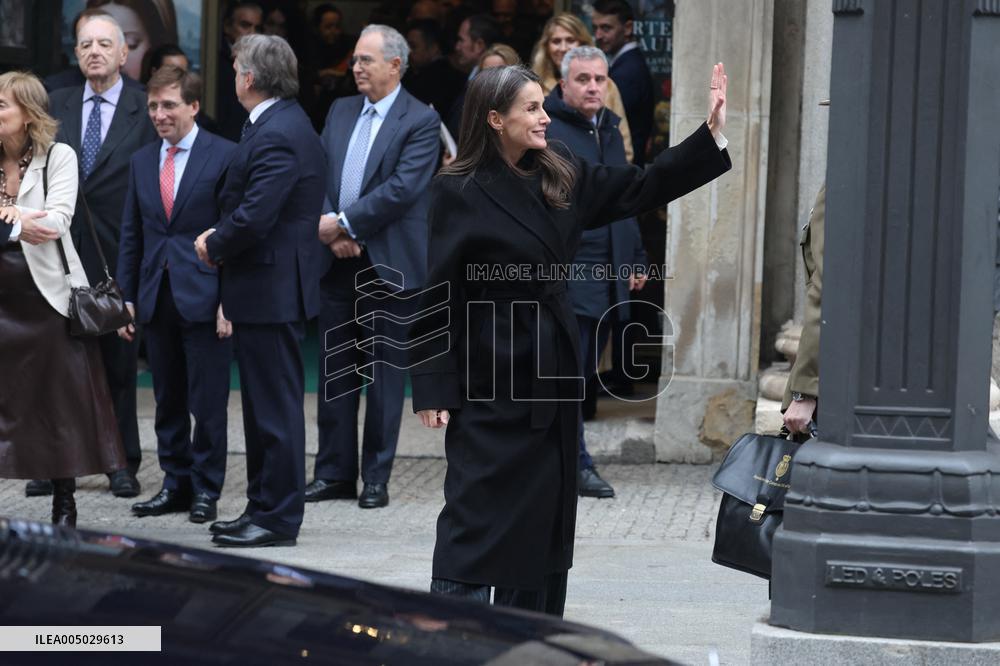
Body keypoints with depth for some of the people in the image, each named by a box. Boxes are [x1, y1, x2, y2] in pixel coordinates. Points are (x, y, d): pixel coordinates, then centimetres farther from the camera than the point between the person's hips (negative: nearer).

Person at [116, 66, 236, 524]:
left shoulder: (223, 156, -5)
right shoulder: (141, 161, 12)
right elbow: (131, 236, 15)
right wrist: (126, 298, 10)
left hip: (204, 297, -5)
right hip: (156, 297, 5)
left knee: (207, 403, 1)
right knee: (167, 402, 11)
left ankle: (206, 489, 11)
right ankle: (175, 483, 21)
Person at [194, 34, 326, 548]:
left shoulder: (276, 136, -20)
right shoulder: (281, 124, 13)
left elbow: (254, 217, -26)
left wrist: (214, 246, -9)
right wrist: (220, 238, 3)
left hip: (270, 289, -11)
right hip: (269, 287, 11)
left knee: (275, 404, -3)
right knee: (265, 403, 16)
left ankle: (277, 518, 3)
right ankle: (263, 507, 25)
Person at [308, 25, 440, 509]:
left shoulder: (420, 121, -6)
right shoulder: (340, 111, 13)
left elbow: (402, 188, -16)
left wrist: (344, 223, -16)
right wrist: (331, 232, -8)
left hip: (389, 264, -5)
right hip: (338, 261, 6)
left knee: (385, 372, 2)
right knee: (335, 369, 8)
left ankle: (376, 478, 9)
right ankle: (335, 473, 16)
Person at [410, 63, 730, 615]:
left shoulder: (561, 179, 7)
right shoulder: (459, 192, -11)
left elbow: (643, 188, 12)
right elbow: (438, 295, -12)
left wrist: (712, 134, 3)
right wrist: (433, 388, -15)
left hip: (551, 379, 7)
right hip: (491, 384, -7)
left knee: (543, 521, 12)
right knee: (477, 518, -4)